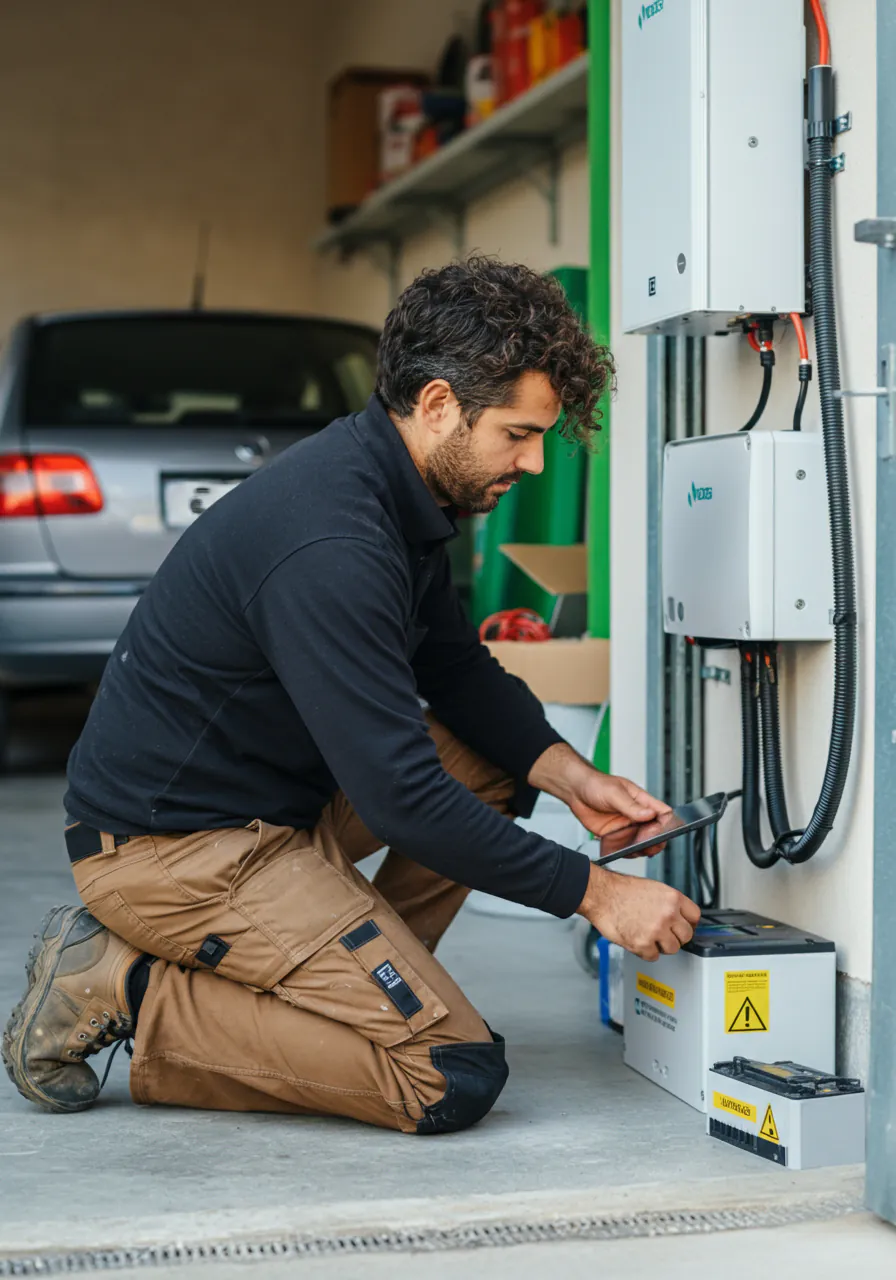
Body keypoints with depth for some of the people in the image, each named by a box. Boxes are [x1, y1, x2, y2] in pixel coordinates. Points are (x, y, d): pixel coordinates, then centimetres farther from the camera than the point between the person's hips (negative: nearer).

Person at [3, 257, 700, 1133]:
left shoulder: (395, 489, 3)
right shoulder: (330, 546, -27)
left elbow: (456, 667, 15)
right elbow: (403, 799, -27)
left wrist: (566, 774, -2)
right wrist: (593, 892, -18)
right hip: (170, 842, -10)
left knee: (499, 758, 8)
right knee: (455, 1078, -14)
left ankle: (342, 987, 8)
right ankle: (127, 991, -6)